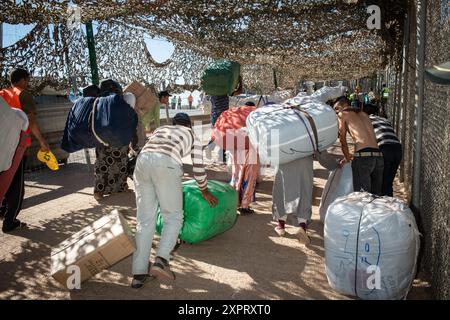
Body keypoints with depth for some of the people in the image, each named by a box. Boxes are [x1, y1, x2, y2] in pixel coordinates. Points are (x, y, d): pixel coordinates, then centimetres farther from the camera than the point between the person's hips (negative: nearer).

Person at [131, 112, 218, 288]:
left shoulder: (160, 129, 38)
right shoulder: (192, 136, 27)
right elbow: (199, 169, 28)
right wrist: (205, 191, 45)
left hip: (142, 161, 4)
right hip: (166, 165, -4)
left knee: (145, 219, 8)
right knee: (173, 217, 8)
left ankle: (139, 273, 4)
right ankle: (161, 260, -12)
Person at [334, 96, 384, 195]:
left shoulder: (342, 114, 12)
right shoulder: (364, 115, 28)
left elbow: (342, 140, 16)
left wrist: (347, 158, 28)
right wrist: (354, 156, 39)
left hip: (363, 157, -6)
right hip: (379, 157, 7)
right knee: (376, 195, 12)